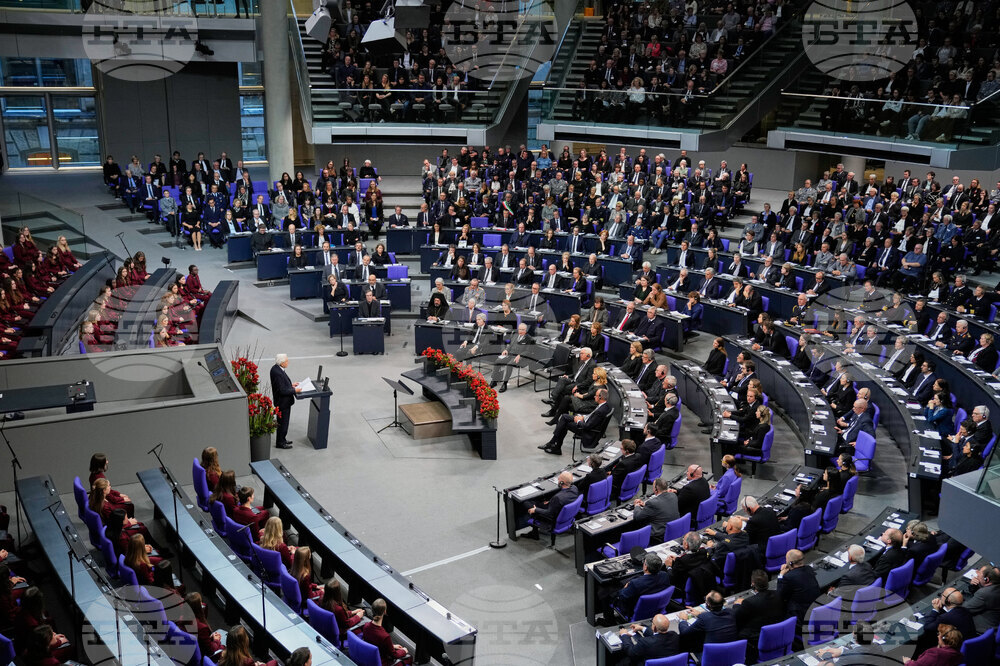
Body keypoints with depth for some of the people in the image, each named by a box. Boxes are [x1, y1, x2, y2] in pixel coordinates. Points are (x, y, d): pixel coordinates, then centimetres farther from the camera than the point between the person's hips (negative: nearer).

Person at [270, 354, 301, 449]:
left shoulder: (276, 368, 1)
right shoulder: (277, 373, -30)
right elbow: (282, 390, -27)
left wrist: (291, 384, 9)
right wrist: (294, 390, -17)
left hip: (284, 401, 10)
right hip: (283, 402, -10)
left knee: (284, 421, 22)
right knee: (283, 422, 6)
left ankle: (282, 440, 36)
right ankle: (280, 443, 19)